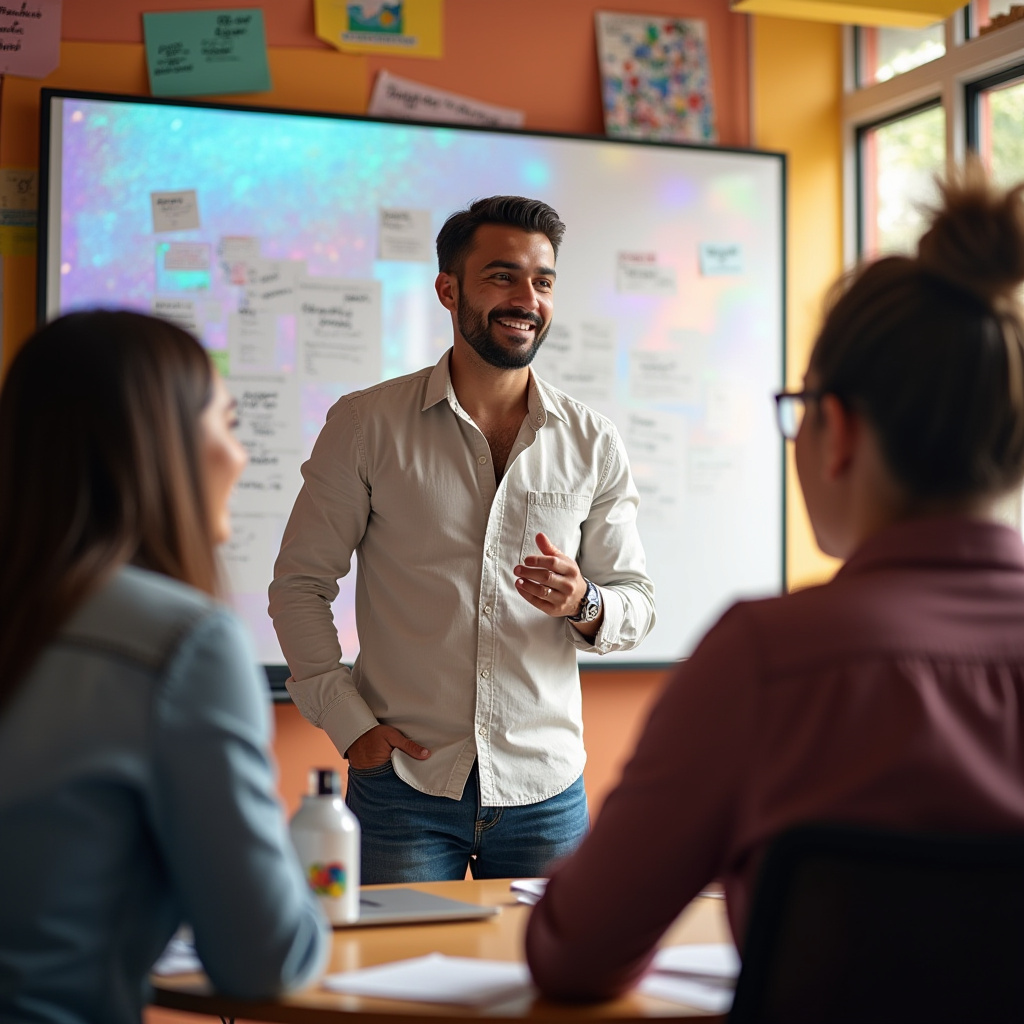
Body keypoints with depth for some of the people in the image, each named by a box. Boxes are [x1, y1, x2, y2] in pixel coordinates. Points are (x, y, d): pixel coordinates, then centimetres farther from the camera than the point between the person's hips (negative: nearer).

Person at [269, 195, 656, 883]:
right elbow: (299, 585, 2)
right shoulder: (366, 425, -1)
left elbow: (638, 602, 10)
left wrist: (585, 604, -13)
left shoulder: (593, 445, 5)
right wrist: (347, 721, -6)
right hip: (403, 782, -2)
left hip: (545, 790, 2)